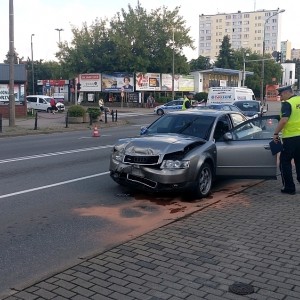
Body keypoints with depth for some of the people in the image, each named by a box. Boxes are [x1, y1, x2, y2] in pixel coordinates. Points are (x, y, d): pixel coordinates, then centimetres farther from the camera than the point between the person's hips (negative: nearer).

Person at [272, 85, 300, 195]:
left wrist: (276, 133, -15)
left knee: (285, 162, 4)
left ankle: (289, 187, 5)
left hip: (291, 137, -7)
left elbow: (284, 120, -23)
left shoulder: (287, 104, -13)